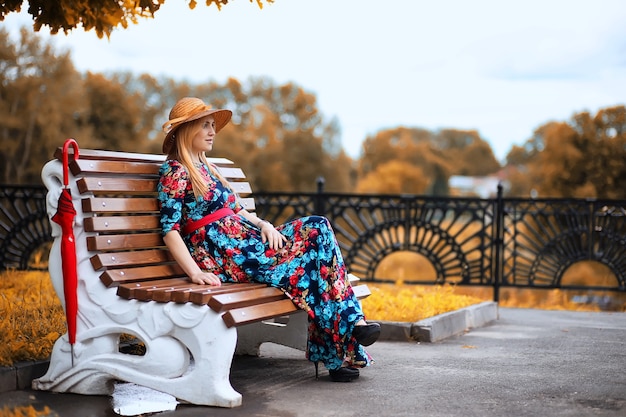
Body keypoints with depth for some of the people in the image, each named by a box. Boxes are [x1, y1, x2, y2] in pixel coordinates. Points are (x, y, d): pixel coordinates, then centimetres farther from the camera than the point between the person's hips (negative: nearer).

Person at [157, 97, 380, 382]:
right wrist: (195, 273, -23)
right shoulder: (174, 172, -4)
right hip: (225, 255, -8)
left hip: (246, 240, 8)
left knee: (318, 228, -10)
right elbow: (170, 230, -12)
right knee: (308, 259, -18)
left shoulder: (205, 168, 23)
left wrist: (263, 224, 2)